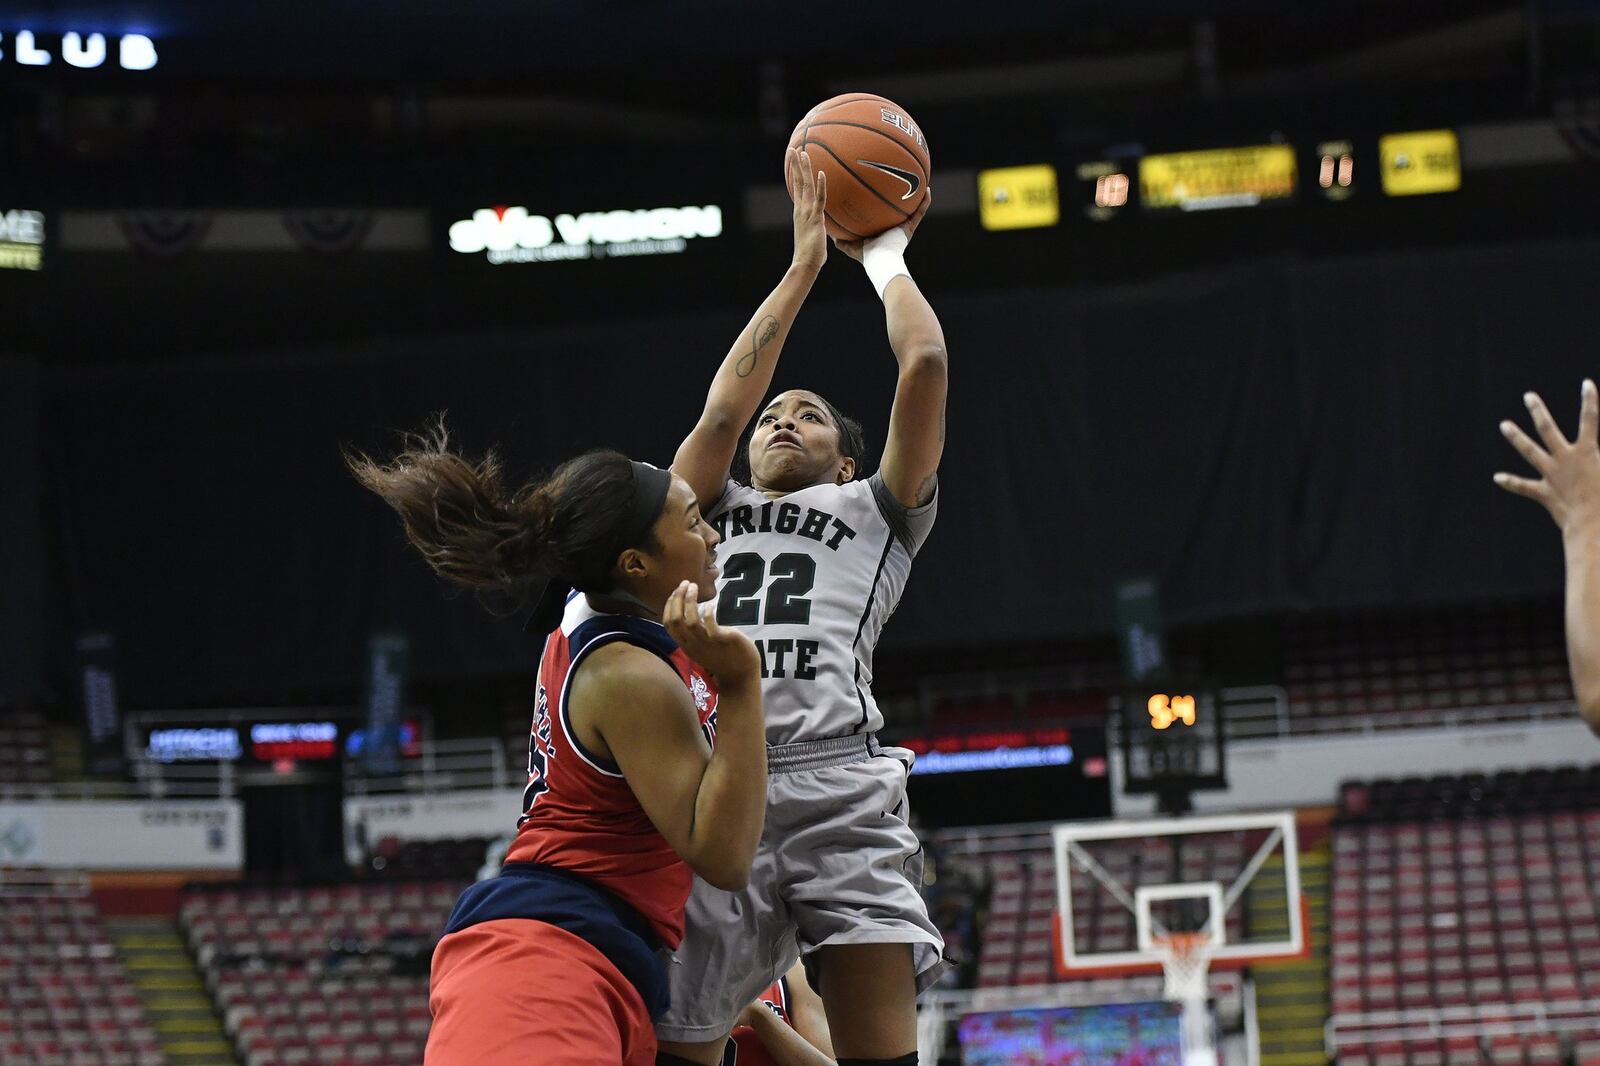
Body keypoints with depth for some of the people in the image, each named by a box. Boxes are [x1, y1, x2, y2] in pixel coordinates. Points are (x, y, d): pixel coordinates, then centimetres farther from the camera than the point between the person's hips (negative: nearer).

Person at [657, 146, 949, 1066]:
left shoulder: (874, 510, 27)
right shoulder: (705, 511, 33)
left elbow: (925, 364, 17)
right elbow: (723, 410, 17)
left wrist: (886, 256, 33)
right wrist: (807, 265, 22)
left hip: (836, 779, -2)